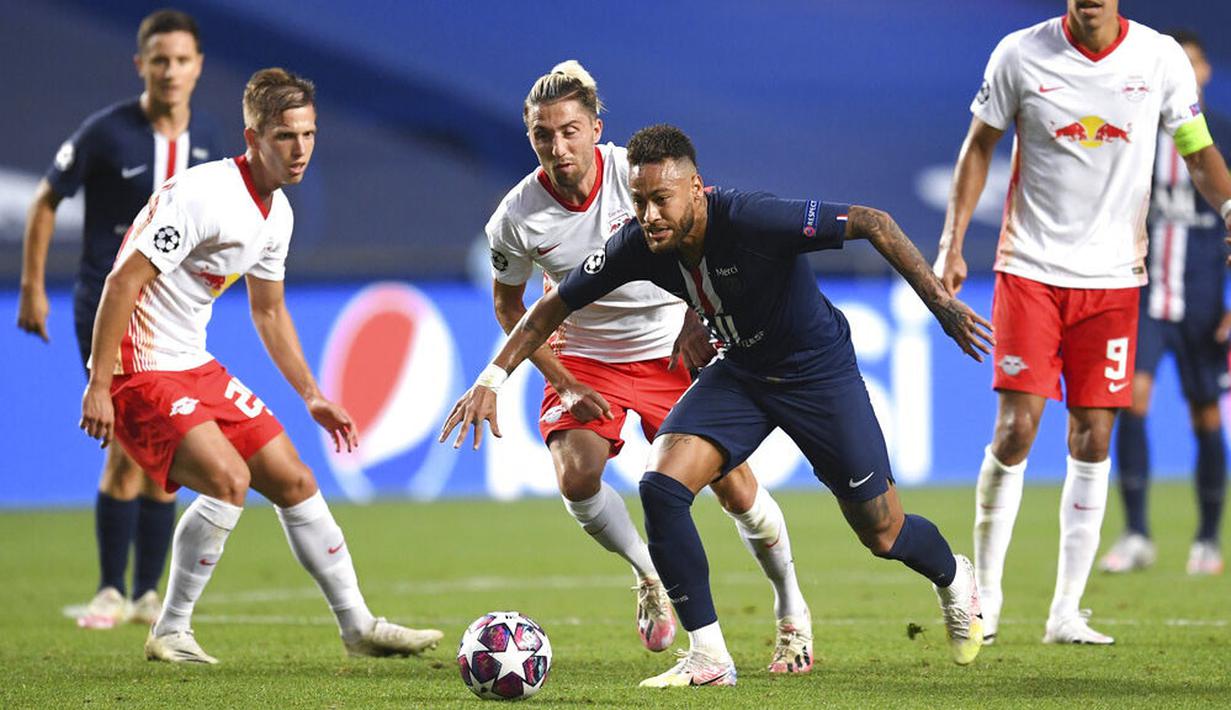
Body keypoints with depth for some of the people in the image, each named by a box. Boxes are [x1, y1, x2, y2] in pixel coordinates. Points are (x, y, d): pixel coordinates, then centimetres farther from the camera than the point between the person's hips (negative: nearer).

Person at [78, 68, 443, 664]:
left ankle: (358, 626, 19)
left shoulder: (278, 212, 8)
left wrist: (311, 397, 20)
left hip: (195, 367, 9)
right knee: (229, 478, -24)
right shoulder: (203, 193, -21)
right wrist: (98, 386, -25)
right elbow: (123, 282, -22)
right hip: (140, 369, -9)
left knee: (294, 481, 8)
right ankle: (170, 633, -10)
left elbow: (269, 310, 23)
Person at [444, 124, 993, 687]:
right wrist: (491, 380, -10)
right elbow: (556, 304, -4)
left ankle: (953, 579, 43)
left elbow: (871, 223, -27)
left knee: (883, 536, 4)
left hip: (817, 370, -4)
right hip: (739, 372, 4)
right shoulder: (637, 246, -18)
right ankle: (709, 658, -8)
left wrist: (941, 302, -28)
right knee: (660, 486, -19)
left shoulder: (752, 220, -34)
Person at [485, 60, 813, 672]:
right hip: (587, 359, 1)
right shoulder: (516, 218, -17)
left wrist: (697, 321, -19)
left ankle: (791, 610, 19)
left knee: (733, 486, -4)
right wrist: (562, 382, -9)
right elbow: (508, 304, -1)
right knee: (576, 477, -22)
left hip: (672, 349, -1)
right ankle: (650, 575, 7)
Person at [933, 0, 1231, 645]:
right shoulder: (1021, 55, -5)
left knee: (1092, 440, 1)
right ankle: (985, 597, 5)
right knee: (1015, 430, -10)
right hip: (1030, 270, -1)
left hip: (1113, 277, 1)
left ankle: (1066, 612, 9)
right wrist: (952, 242, 2)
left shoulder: (1161, 58, -2)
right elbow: (980, 145, 7)